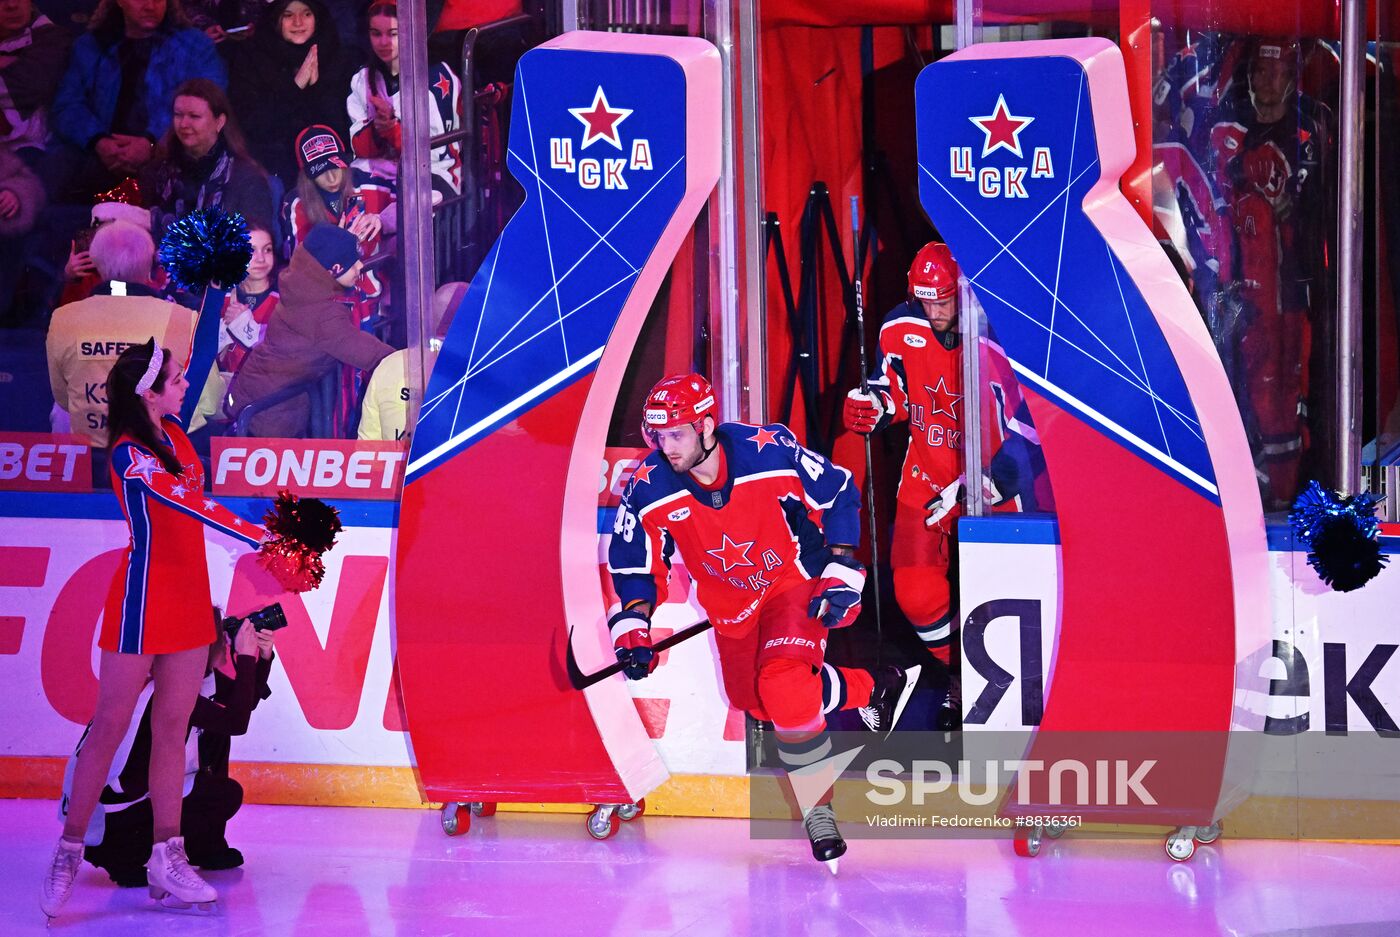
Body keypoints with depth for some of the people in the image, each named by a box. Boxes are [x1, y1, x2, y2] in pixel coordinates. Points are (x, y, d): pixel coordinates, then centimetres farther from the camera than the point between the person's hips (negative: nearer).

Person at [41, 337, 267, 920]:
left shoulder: (173, 434, 9)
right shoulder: (129, 454, -16)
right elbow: (191, 505, -23)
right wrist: (261, 539, -26)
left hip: (189, 597, 7)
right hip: (144, 598, -7)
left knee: (172, 729, 7)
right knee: (111, 725, -2)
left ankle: (167, 859, 10)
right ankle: (68, 852, 7)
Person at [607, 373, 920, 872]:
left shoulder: (771, 451, -28)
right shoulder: (649, 489, -21)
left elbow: (839, 495, -12)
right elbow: (634, 563, -6)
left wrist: (841, 574, -15)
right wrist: (633, 627, -19)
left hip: (794, 582, -5)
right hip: (729, 605, 5)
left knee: (784, 686, -26)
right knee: (753, 700, 14)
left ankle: (817, 806, -7)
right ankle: (872, 689, 35)